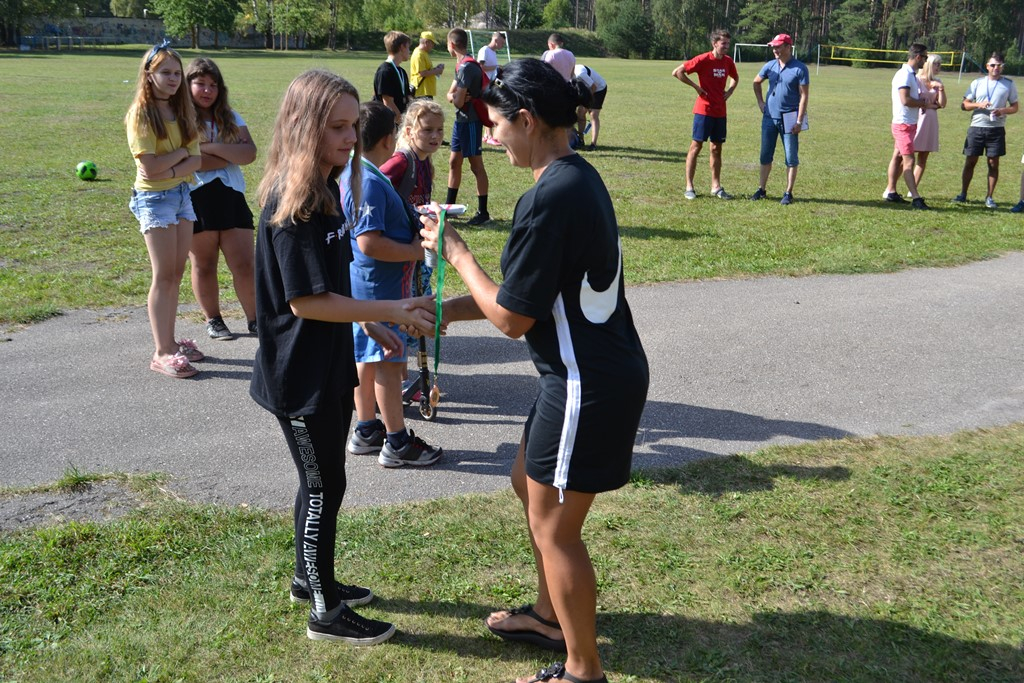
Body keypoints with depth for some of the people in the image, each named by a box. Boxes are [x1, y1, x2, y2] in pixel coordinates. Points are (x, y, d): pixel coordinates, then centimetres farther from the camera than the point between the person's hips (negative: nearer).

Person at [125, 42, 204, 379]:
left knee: (176, 274, 8)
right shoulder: (140, 114, -11)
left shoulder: (182, 111, 8)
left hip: (182, 194, 6)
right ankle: (161, 353, -3)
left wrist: (170, 171, -16)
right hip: (154, 199, -6)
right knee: (164, 276, -7)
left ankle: (170, 341, 17)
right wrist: (182, 152, -8)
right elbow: (149, 166, -19)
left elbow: (196, 160, 0)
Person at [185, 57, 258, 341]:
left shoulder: (230, 118, 11)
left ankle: (255, 320, 9)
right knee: (203, 265, 8)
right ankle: (213, 321, 22)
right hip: (195, 198, -3)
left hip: (231, 196, 3)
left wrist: (210, 148, -14)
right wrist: (231, 155, -7)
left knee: (245, 264, 0)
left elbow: (249, 153, -4)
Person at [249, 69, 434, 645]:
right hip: (301, 375, -9)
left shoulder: (326, 190, 6)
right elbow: (306, 301, -25)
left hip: (330, 365, 9)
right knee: (324, 487, 3)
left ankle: (312, 577, 39)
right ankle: (326, 612, 19)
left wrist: (372, 326, 15)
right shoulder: (291, 203, -23)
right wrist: (389, 312, -24)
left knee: (322, 483, 21)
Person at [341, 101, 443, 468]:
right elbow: (369, 243, -29)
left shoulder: (353, 175, 8)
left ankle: (366, 431, 29)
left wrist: (411, 224, 15)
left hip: (364, 283, 10)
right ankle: (397, 443, 10)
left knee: (367, 357, 17)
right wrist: (414, 251, -19)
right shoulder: (371, 182, -23)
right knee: (388, 362, -1)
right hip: (380, 286, -10)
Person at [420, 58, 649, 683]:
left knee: (553, 526, 5)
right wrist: (454, 310, 15)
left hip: (589, 385, -10)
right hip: (603, 368, 10)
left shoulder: (550, 199, -23)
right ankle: (550, 616, 43)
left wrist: (457, 254, -6)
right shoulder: (580, 177, 8)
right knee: (531, 485, 25)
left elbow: (513, 318, -18)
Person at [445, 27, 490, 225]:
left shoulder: (466, 67, -19)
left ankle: (483, 212, 3)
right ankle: (449, 206, 26)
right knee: (454, 162, 16)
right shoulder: (463, 65, 12)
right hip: (461, 120, 10)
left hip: (470, 121, -10)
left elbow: (458, 102, -22)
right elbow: (451, 95, 12)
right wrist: (455, 96, -9)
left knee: (476, 165, -4)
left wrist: (456, 97, 0)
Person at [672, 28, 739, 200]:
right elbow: (677, 72, -13)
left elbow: (735, 78, 27)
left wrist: (729, 91, 8)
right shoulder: (703, 60, -12)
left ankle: (716, 187, 17)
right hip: (704, 110, -6)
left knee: (717, 148, 10)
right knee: (696, 146, -2)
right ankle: (689, 187, 3)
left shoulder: (728, 61, 6)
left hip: (720, 111, 6)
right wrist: (696, 87, -12)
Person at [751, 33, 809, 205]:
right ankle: (762, 189, 19)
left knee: (791, 157, 1)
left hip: (789, 118, -5)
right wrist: (760, 102, 12)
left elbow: (803, 96, -10)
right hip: (769, 117, 5)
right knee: (765, 155, 10)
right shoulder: (770, 66, 6)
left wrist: (799, 121, -16)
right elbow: (756, 82, 23)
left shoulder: (800, 68, -9)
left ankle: (788, 193, 7)